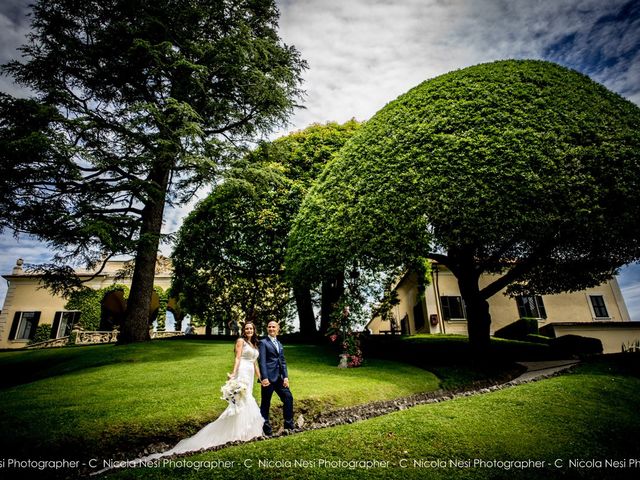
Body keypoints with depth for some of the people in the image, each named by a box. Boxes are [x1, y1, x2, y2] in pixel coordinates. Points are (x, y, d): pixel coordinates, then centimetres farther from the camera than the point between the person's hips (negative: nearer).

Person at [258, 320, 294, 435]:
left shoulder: (279, 344, 17)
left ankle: (289, 424, 18)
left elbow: (283, 361, 14)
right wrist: (264, 377, -20)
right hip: (268, 377, -7)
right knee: (265, 403, 4)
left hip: (279, 377, 7)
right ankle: (266, 427, 19)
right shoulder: (263, 342, -4)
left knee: (288, 398, 6)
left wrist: (285, 377, 3)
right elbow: (261, 361, -12)